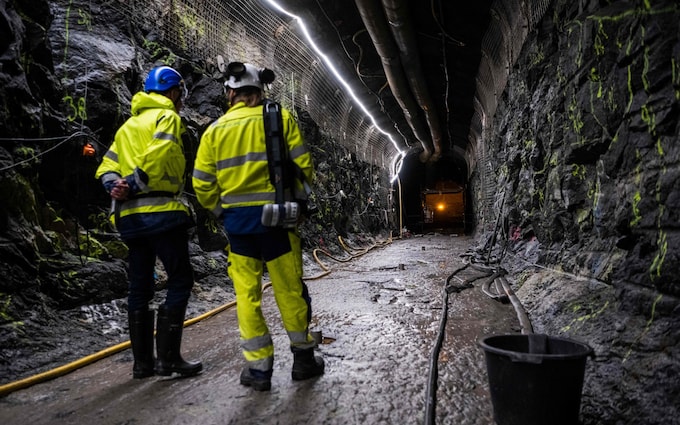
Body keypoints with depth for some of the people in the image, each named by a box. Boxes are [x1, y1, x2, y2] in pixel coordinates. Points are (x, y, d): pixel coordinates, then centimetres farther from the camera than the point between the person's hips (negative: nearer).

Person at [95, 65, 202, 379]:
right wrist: (133, 186, -13)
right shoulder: (168, 117, 0)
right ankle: (168, 356, -4)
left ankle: (142, 361, 16)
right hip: (161, 212, -8)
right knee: (180, 280, -2)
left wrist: (115, 186, -3)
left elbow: (106, 168, 15)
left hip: (130, 217, 8)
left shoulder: (128, 125, 25)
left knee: (139, 287, 10)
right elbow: (157, 155, -18)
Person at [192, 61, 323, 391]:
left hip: (235, 219, 1)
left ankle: (259, 368, 14)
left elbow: (202, 184, 3)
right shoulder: (281, 118, 1)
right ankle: (303, 358, 22)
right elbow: (303, 166, -5)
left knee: (247, 294, 9)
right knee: (290, 290, 9)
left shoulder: (215, 129, 5)